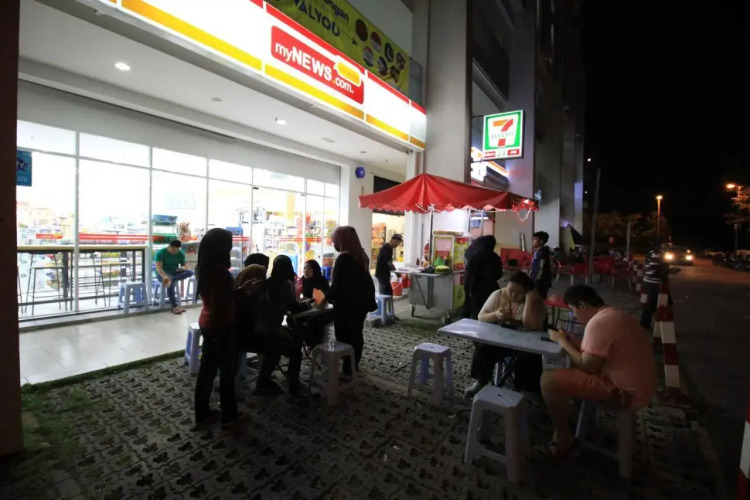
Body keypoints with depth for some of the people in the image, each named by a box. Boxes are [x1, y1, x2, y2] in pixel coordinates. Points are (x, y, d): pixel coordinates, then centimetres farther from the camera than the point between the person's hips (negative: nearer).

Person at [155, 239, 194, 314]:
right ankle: (174, 306, -33)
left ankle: (171, 279, -39)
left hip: (175, 272, 4)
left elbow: (184, 266, 6)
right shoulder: (160, 253, -13)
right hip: (163, 273, -4)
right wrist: (165, 276, -42)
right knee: (170, 283, -38)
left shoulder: (181, 254, 0)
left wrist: (182, 268, -22)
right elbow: (158, 268, -22)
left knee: (190, 272, -25)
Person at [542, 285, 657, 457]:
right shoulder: (615, 315, 10)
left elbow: (587, 367, -19)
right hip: (639, 385, 10)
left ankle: (564, 438, 5)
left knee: (549, 380, -15)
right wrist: (571, 340, 8)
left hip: (625, 392, -10)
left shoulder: (597, 323, -23)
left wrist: (562, 341, -9)